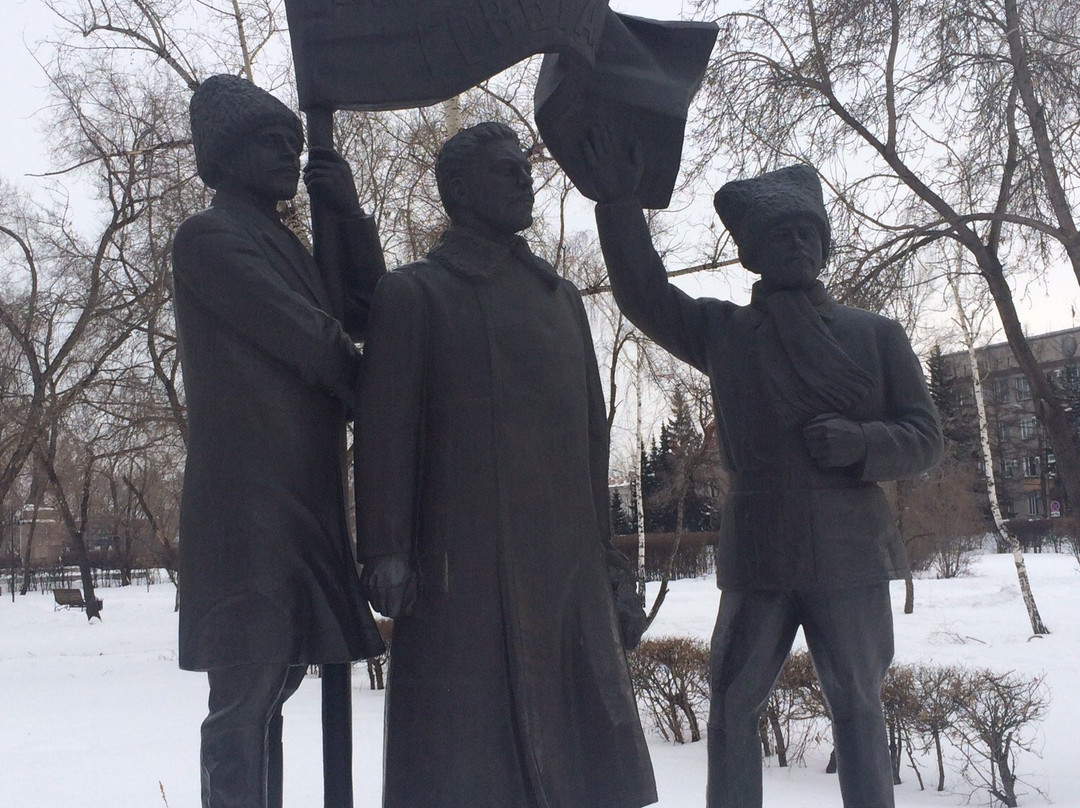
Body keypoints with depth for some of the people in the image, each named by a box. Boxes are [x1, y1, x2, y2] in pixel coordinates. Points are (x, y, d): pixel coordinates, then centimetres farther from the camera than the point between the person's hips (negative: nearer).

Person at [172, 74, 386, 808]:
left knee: (269, 685, 10)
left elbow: (368, 315, 15)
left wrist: (351, 215, 6)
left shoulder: (285, 245, 23)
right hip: (250, 502, -8)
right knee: (249, 697, -8)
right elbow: (311, 341, -10)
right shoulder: (208, 238, -3)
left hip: (304, 500, 8)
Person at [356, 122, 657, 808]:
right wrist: (386, 553, -13)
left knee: (584, 752, 7)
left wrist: (606, 552, 14)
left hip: (570, 568, 5)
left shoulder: (562, 298, 18)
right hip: (464, 568, -5)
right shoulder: (414, 293, 3)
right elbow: (387, 431, -4)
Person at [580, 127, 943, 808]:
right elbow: (645, 294, 5)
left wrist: (859, 443, -15)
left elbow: (925, 438, 5)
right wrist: (621, 201, -4)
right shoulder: (724, 331, 8)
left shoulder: (877, 335, 6)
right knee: (733, 708, 3)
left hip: (852, 554, 0)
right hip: (758, 556, 0)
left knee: (858, 710, 9)